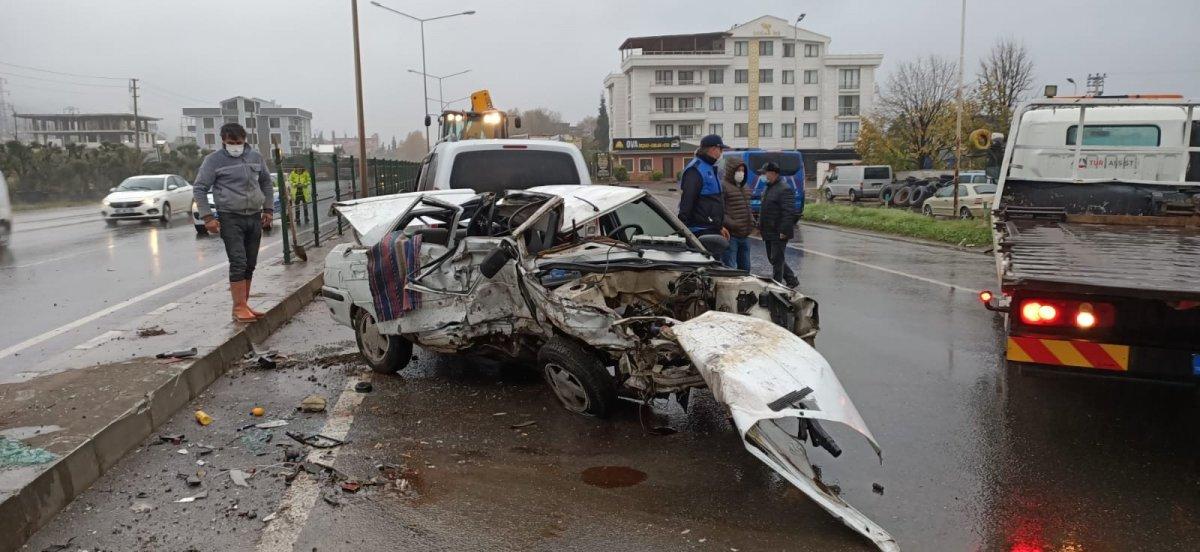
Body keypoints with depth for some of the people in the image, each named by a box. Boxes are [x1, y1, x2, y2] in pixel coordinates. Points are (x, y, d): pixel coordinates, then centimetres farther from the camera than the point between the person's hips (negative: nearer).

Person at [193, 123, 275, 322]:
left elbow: (266, 182, 21)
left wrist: (268, 209, 14)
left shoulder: (255, 157, 10)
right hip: (230, 218, -5)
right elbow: (199, 189, -3)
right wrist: (207, 217, -10)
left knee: (250, 264, 8)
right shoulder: (214, 160, -4)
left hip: (255, 217, 5)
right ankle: (239, 307, -11)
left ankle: (244, 304, 17)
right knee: (238, 262, -13)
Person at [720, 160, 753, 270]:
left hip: (745, 235, 9)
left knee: (745, 268, 16)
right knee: (730, 269, -8)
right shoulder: (723, 186, -9)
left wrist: (752, 222, 12)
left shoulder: (744, 188, 19)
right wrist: (731, 224, -22)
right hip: (730, 236, -9)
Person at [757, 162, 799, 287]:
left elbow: (789, 212, -22)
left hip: (778, 234, -10)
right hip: (769, 233, 10)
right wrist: (760, 227, 19)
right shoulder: (768, 188, 16)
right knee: (772, 259, 16)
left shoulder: (785, 189, -16)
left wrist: (784, 231, -24)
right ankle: (792, 280, 28)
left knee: (777, 260, -4)